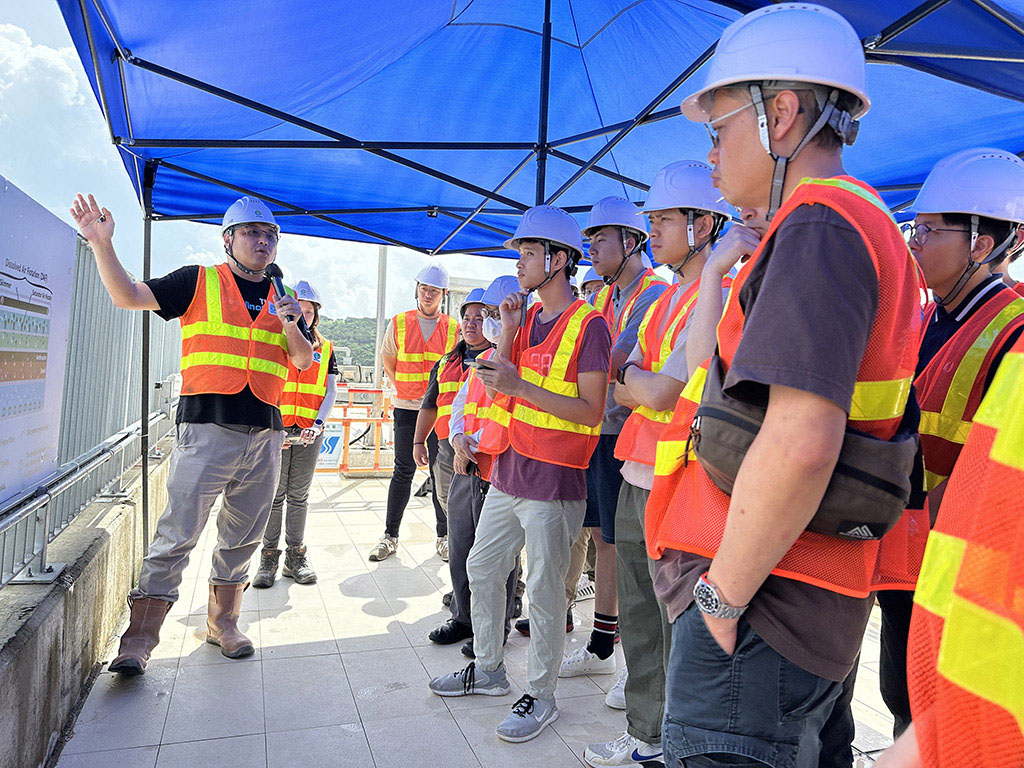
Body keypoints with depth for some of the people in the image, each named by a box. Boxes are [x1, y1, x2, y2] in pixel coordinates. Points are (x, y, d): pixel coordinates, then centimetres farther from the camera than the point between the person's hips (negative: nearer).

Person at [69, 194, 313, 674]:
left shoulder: (282, 299, 16)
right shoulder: (199, 282, 6)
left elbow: (304, 362, 10)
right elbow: (128, 296, -1)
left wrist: (290, 326, -9)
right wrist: (102, 244, -14)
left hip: (265, 435, 4)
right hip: (206, 430, -4)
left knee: (242, 538, 11)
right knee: (176, 536, -6)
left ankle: (222, 622, 26)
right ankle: (140, 636, 4)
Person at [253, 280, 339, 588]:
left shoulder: (325, 349, 10)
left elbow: (330, 392, 7)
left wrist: (318, 425, -9)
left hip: (309, 432, 2)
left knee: (299, 495, 9)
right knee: (273, 494, 2)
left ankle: (296, 556, 17)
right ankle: (269, 556, 12)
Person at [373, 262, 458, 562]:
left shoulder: (453, 329, 3)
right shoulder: (398, 324, 5)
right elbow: (388, 363, 15)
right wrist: (407, 389, 10)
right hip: (406, 408, 0)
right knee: (404, 471, 2)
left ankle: (444, 536, 14)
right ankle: (390, 535, 12)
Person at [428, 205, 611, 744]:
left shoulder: (587, 324, -13)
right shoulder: (529, 317, 12)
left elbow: (591, 411, -18)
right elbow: (498, 394, 10)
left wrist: (519, 385, -23)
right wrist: (507, 334, -2)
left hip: (553, 482, -8)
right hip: (509, 471, 9)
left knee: (544, 592, 3)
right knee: (482, 570, 18)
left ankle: (541, 695, 21)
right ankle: (487, 669, 36)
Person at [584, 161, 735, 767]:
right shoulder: (666, 300, 16)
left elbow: (657, 394, -20)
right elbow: (625, 395, 12)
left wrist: (633, 376, -2)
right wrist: (646, 383, -8)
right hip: (638, 476, 9)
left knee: (682, 619, 3)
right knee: (638, 609, 18)